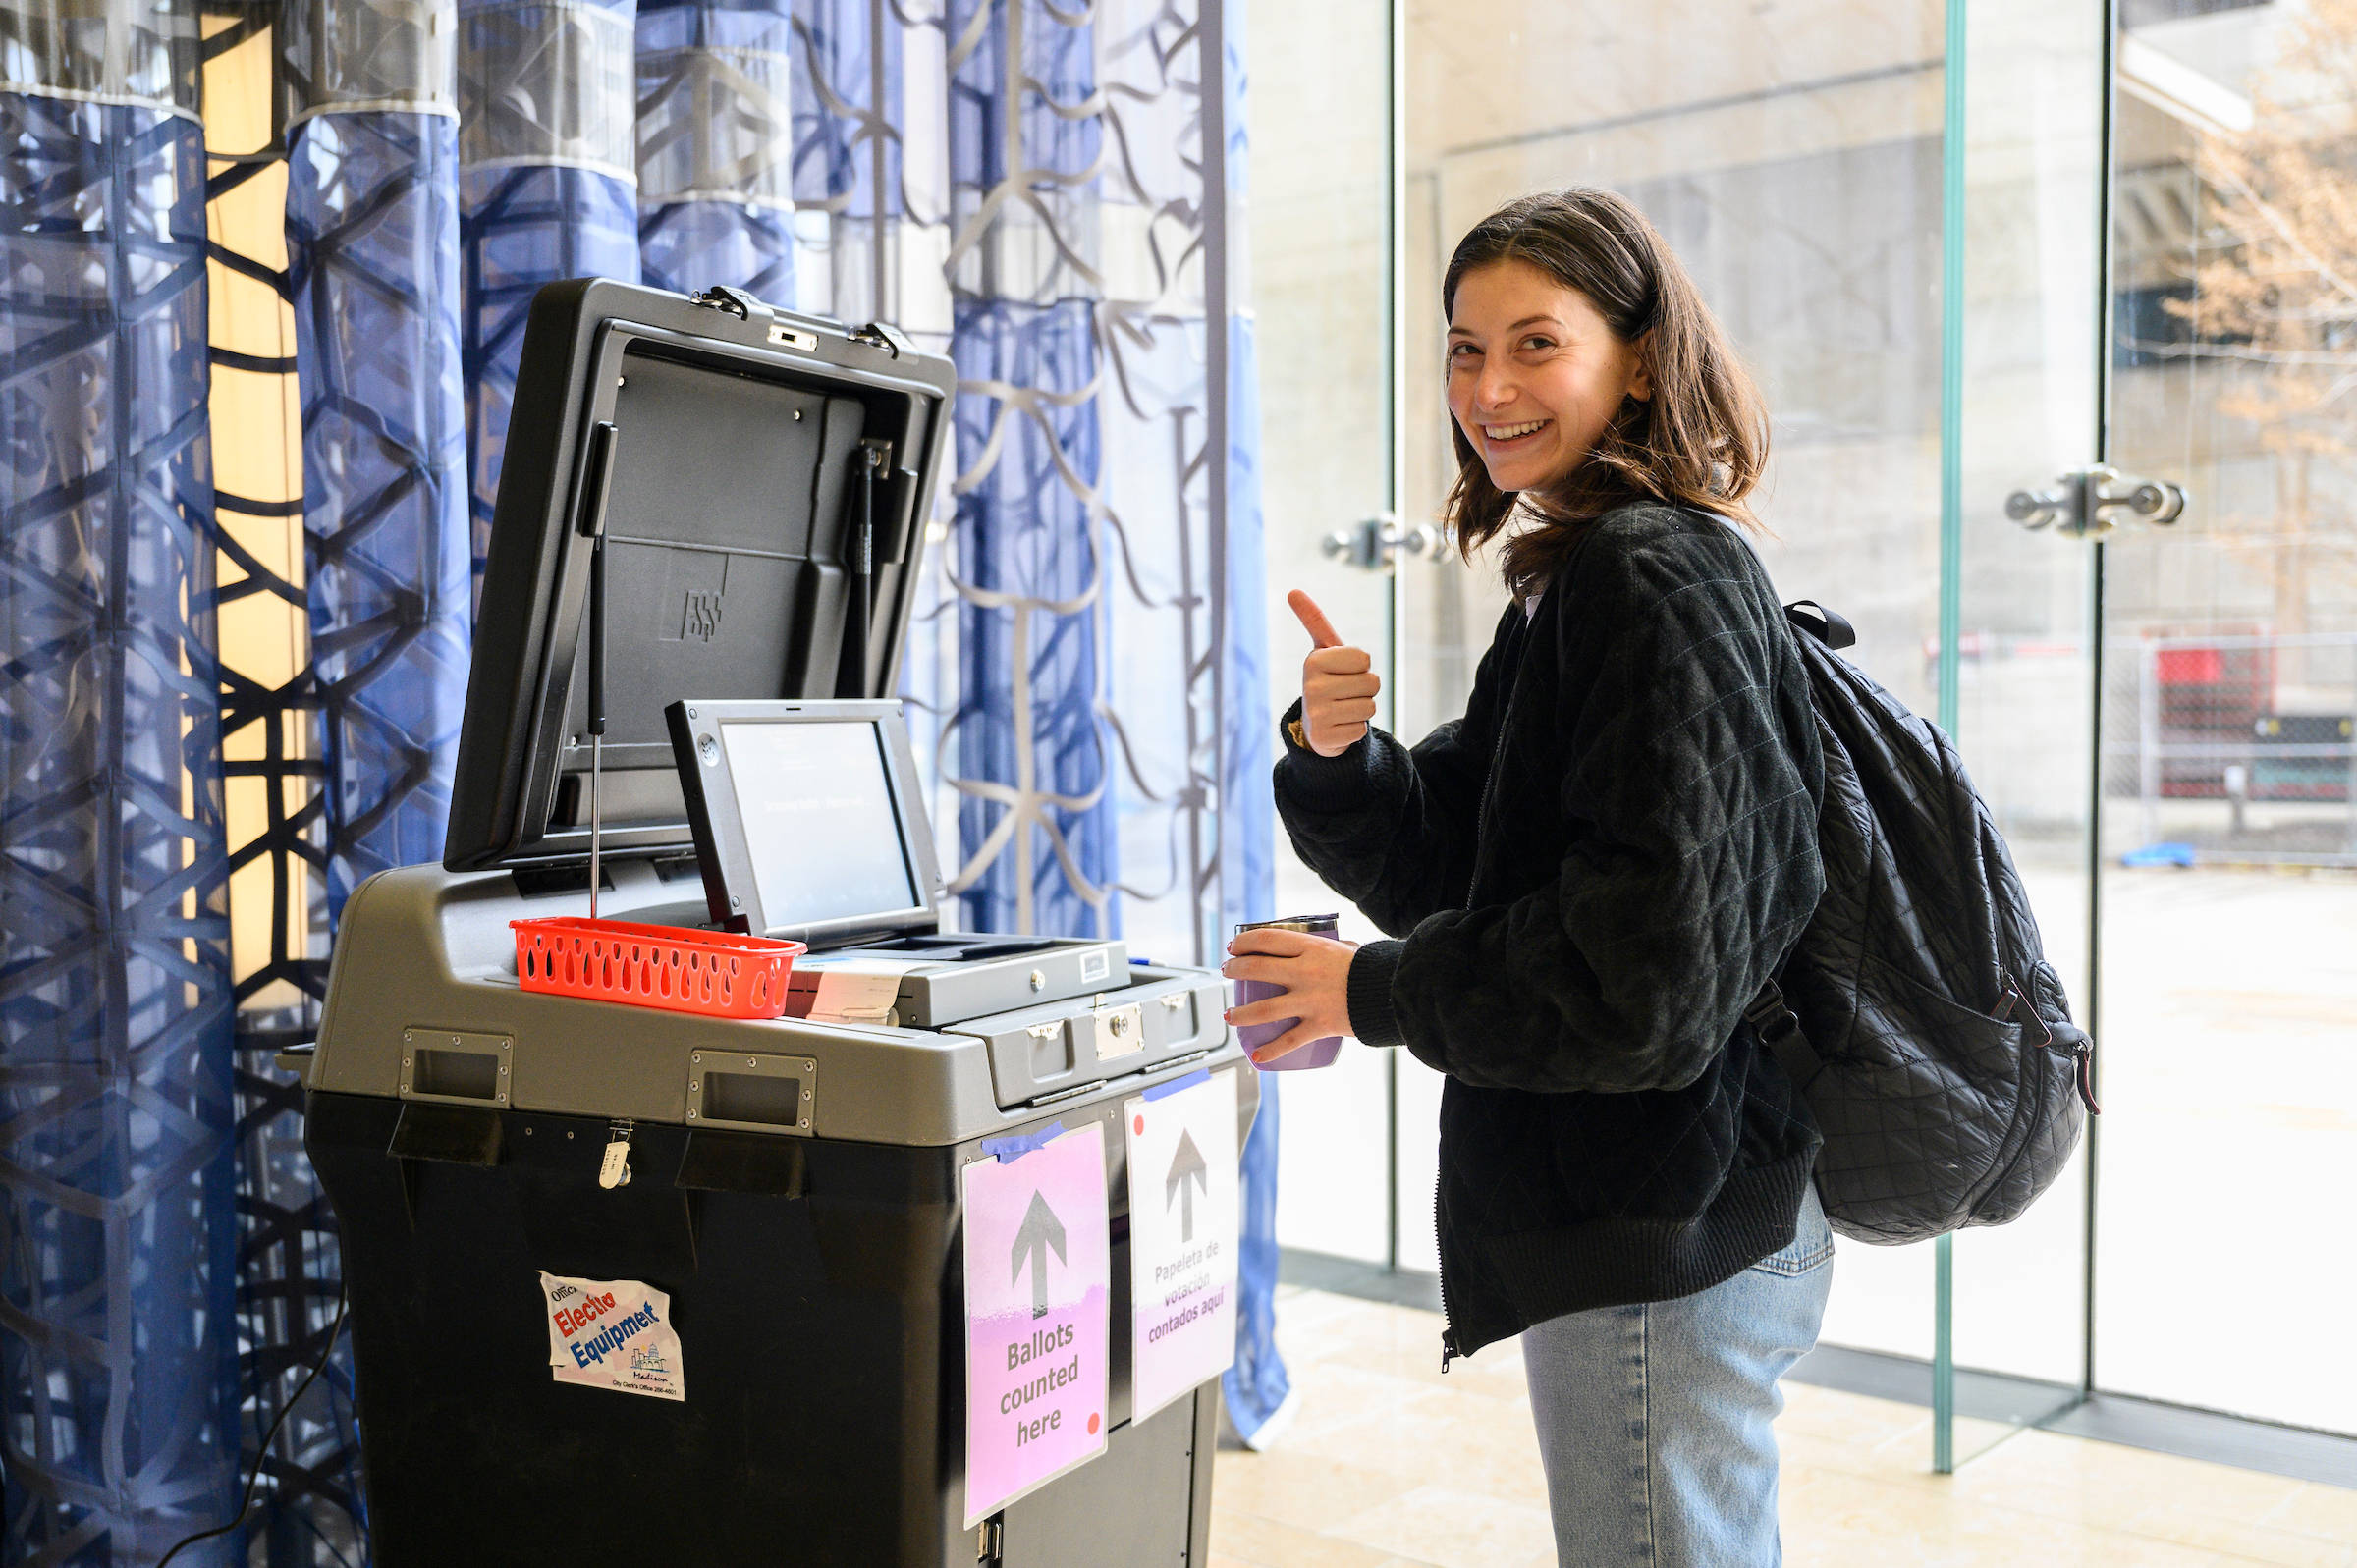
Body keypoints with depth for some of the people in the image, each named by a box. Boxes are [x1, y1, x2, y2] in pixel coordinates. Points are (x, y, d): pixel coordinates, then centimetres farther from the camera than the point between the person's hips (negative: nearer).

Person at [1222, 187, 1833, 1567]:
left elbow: (1643, 974, -25)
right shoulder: (1580, 581, 14)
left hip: (1661, 1239, -10)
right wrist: (1339, 757, -8)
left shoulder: (1655, 579, -18)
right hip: (1667, 1220, 10)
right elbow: (1452, 871, 11)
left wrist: (1377, 993, -14)